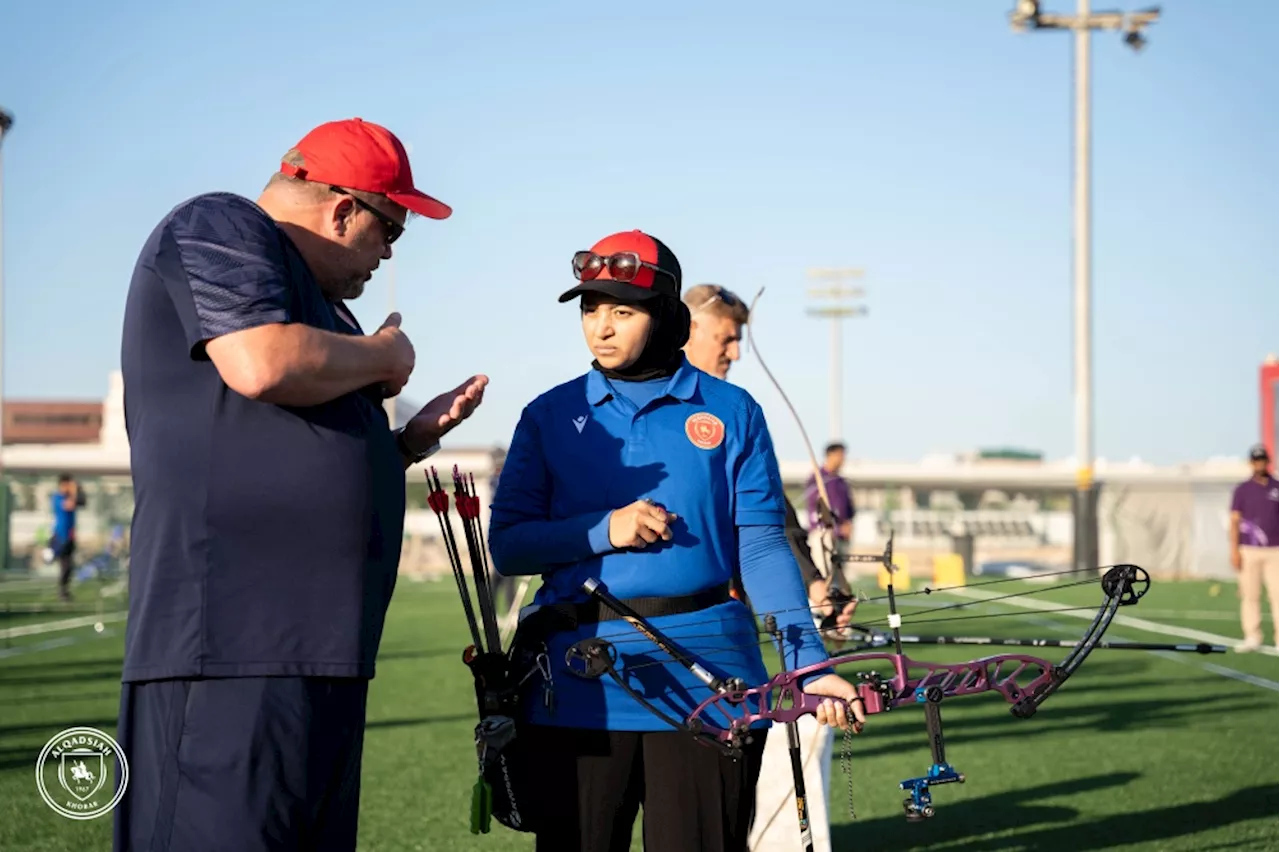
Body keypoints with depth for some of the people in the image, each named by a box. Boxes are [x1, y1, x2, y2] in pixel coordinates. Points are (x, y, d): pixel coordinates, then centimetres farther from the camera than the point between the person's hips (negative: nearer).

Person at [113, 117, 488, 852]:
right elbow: (263, 365, -20)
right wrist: (384, 357, -3)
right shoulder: (219, 227, 0)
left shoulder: (307, 296, 27)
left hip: (319, 651, 10)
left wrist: (410, 440, 18)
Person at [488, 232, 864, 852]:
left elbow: (760, 548, 1)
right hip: (579, 686, 1)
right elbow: (505, 546, 4)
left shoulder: (730, 412, 5)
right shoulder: (550, 417, 8)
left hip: (706, 683, -1)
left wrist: (810, 662, -9)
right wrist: (603, 531, -12)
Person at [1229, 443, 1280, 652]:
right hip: (1249, 551, 0)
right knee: (1250, 595, 0)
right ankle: (1252, 638, 4)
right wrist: (1234, 551, -5)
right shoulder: (1242, 490, 5)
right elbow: (1235, 521, 3)